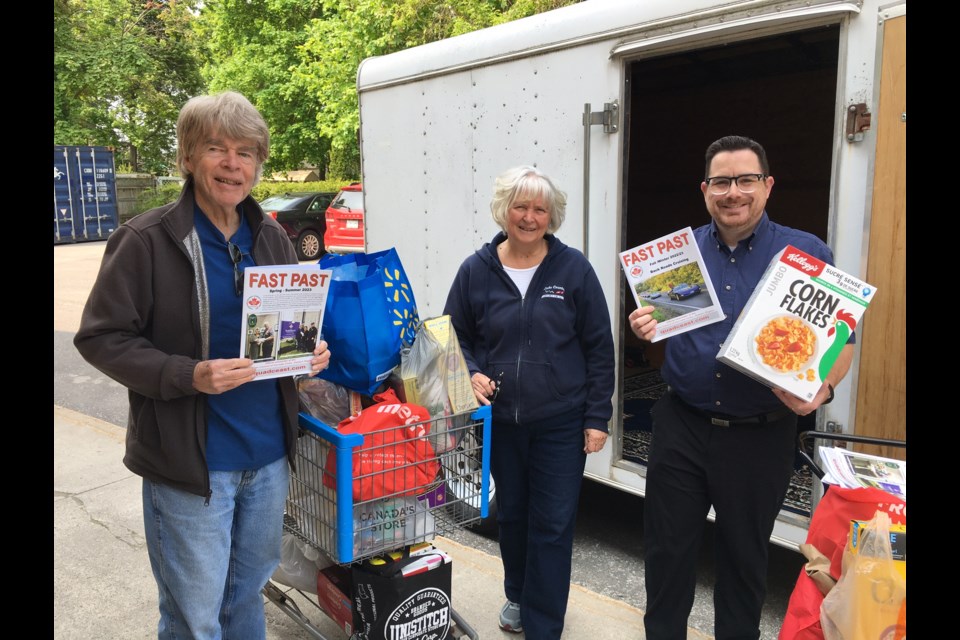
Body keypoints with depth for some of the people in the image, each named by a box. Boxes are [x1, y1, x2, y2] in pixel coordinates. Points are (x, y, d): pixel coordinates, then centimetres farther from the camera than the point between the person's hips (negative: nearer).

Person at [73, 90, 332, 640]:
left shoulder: (273, 239, 6)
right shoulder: (146, 240, -11)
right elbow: (101, 337, -10)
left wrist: (310, 352, -5)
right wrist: (188, 375, -24)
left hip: (269, 454, 5)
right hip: (190, 461, -5)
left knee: (248, 592, 24)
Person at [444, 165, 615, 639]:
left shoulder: (574, 268, -6)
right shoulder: (476, 270, -3)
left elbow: (599, 347, -3)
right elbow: (455, 335, 7)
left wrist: (597, 417, -5)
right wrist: (470, 373, -13)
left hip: (561, 422, -2)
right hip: (500, 420, 2)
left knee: (553, 524, 5)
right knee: (511, 515, 20)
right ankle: (517, 596, 45)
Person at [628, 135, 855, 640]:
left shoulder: (808, 254, -4)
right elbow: (656, 325, 11)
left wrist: (823, 389, -20)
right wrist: (644, 329, -12)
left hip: (759, 434, -2)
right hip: (681, 425, 2)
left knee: (744, 554, 16)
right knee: (666, 546, 13)